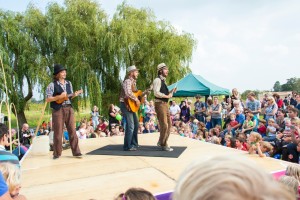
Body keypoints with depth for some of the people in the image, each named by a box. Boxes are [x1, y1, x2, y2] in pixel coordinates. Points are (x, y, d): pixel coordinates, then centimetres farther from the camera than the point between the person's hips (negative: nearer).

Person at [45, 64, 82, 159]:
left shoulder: (69, 83, 12)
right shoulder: (52, 85, -5)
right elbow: (47, 99, -9)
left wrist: (74, 95, -2)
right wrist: (60, 96, -18)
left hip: (69, 109, 5)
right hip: (58, 110, -4)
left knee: (72, 131, 3)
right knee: (58, 132, 2)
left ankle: (76, 152, 9)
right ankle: (57, 153, 14)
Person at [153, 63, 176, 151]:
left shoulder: (163, 81, 18)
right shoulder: (157, 80, -11)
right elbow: (156, 93, -22)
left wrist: (171, 91, 7)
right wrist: (167, 96, -18)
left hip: (165, 104, 10)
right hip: (160, 104, -10)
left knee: (169, 124, 13)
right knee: (164, 125, -5)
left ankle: (161, 142, 24)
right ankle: (163, 145, 9)